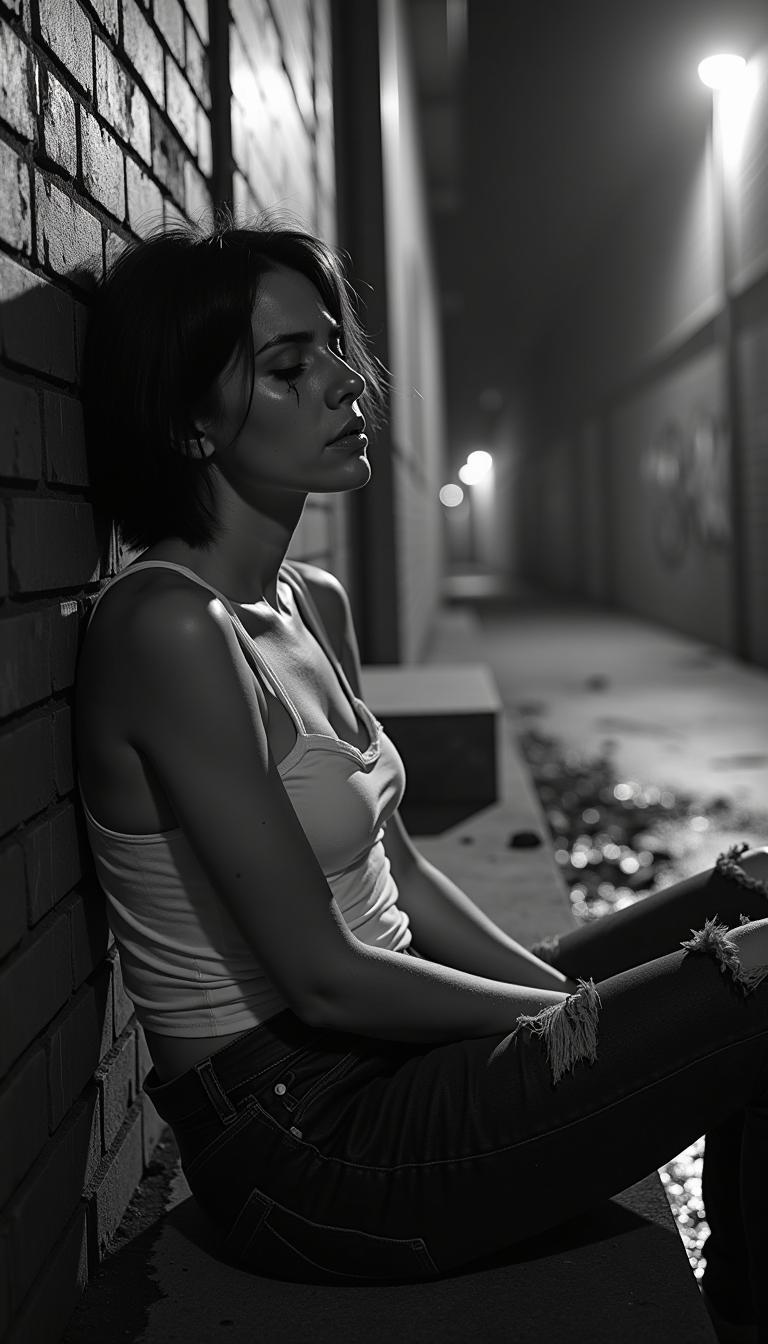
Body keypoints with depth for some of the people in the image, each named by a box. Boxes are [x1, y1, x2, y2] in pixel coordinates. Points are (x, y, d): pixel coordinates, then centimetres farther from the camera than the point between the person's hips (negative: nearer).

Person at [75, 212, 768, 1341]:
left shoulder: (316, 606, 8)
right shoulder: (167, 630, -21)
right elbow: (324, 976, -21)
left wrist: (557, 986, 0)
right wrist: (570, 1018, -10)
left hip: (380, 1061, 9)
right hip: (300, 1147, -9)